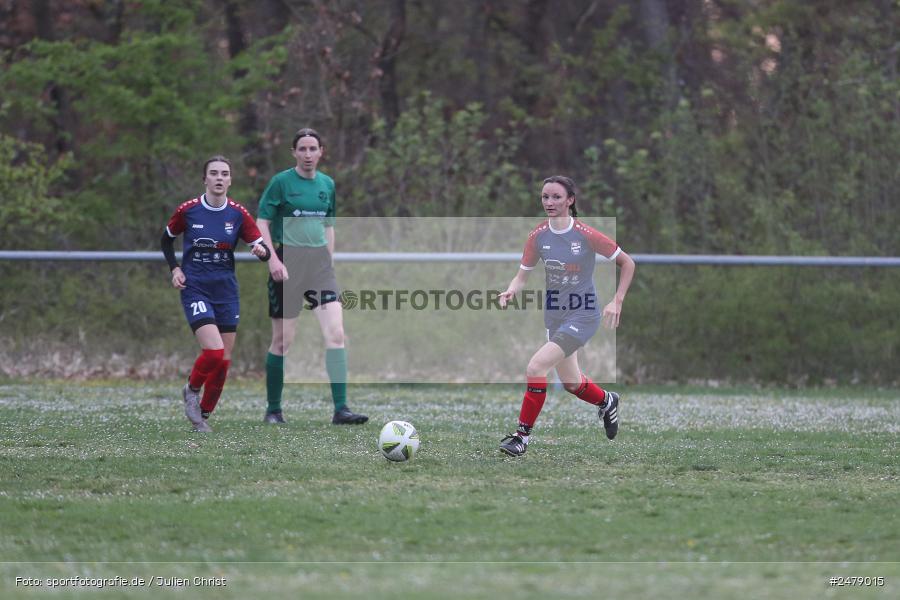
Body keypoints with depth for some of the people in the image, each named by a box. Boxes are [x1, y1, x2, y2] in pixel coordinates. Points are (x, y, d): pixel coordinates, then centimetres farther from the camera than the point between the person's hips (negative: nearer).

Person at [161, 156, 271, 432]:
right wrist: (175, 269, -1)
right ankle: (192, 390, 10)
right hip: (195, 290, -3)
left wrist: (262, 251, -24)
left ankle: (204, 414, 21)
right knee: (214, 352, -20)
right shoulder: (188, 210, -5)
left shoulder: (238, 214, -2)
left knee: (224, 360, 3)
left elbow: (263, 250, -1)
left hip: (226, 292, 3)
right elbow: (167, 239, 13)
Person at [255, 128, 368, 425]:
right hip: (288, 262, -4)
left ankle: (341, 409, -12)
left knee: (336, 333, -10)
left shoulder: (327, 184, 11)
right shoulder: (281, 182, -4)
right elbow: (261, 222, -5)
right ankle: (273, 409, 15)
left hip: (319, 260, 4)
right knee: (283, 340, 1)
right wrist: (273, 259, -16)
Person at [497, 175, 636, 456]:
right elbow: (522, 275, 4)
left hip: (583, 314, -6)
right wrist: (511, 291, -18)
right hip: (554, 314, 6)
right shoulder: (538, 236, -5)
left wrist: (617, 301, -13)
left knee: (535, 367, -21)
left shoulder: (586, 235, -17)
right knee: (571, 383, 20)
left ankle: (523, 435, -8)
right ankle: (607, 401, 53)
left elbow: (627, 263, -7)